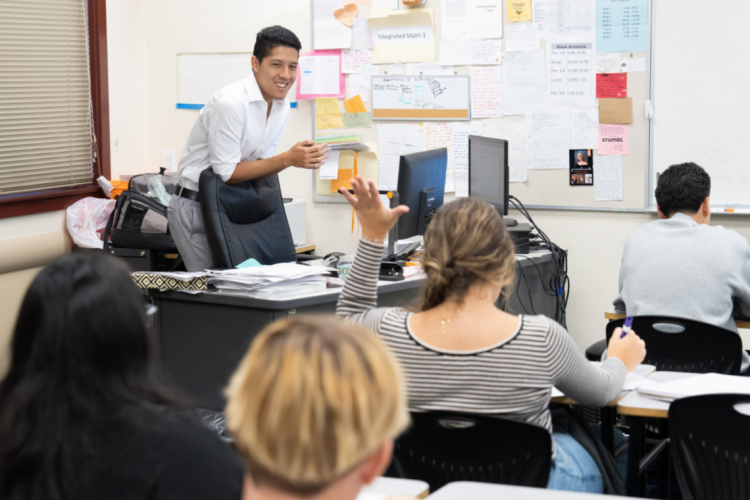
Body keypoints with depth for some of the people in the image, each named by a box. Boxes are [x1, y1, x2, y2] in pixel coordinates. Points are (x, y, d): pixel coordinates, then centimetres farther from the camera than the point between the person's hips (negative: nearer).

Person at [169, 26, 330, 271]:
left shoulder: (282, 106, 3)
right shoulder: (230, 103, -23)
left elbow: (259, 167, 6)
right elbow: (226, 172, -22)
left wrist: (295, 157, -14)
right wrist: (287, 159, -24)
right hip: (195, 207, -8)